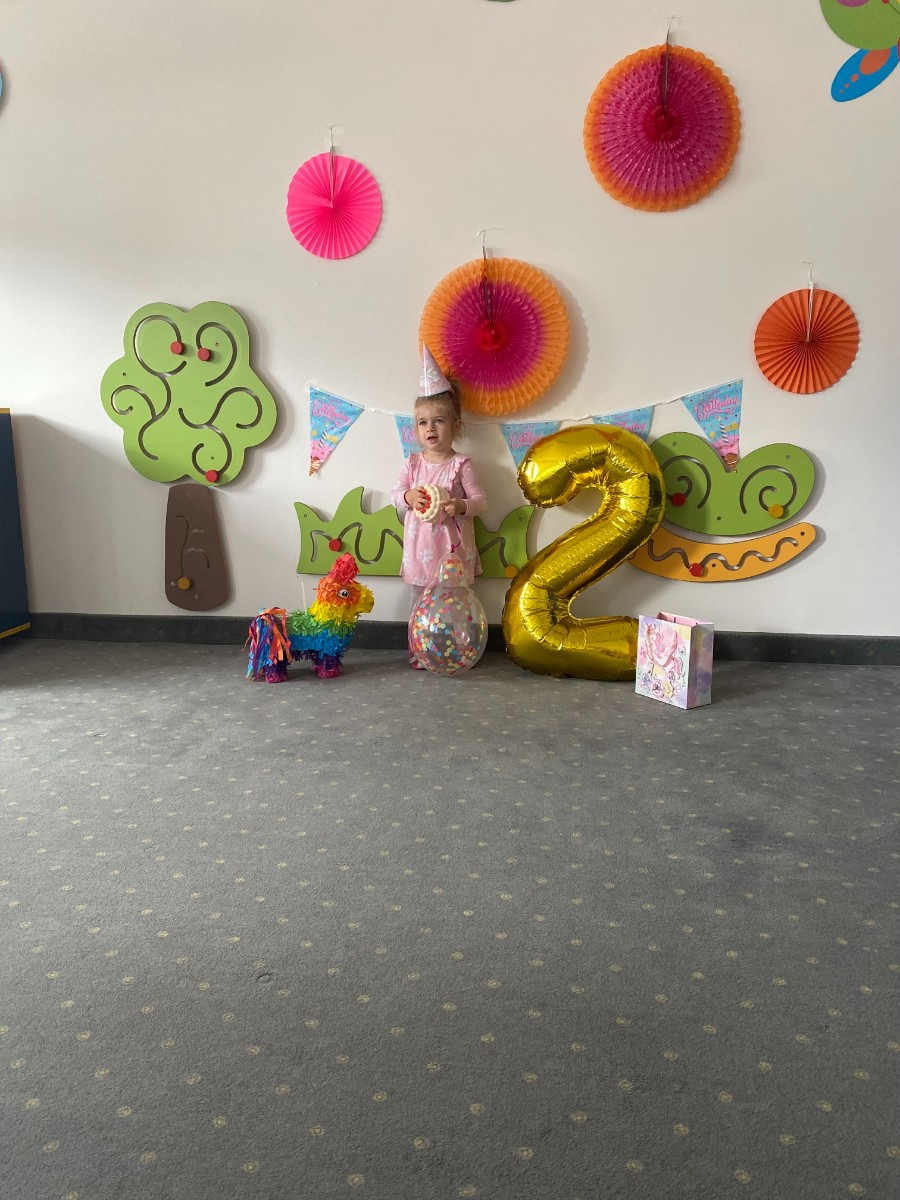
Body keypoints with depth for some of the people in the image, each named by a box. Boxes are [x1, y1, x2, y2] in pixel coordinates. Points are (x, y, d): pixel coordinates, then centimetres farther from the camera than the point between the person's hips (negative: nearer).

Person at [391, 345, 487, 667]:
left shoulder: (461, 465, -6)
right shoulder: (412, 464, 3)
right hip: (420, 545, 3)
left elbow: (480, 500, -6)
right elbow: (395, 495, 4)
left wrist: (462, 506, -26)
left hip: (452, 546, -3)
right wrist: (408, 497, -18)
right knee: (419, 602, 11)